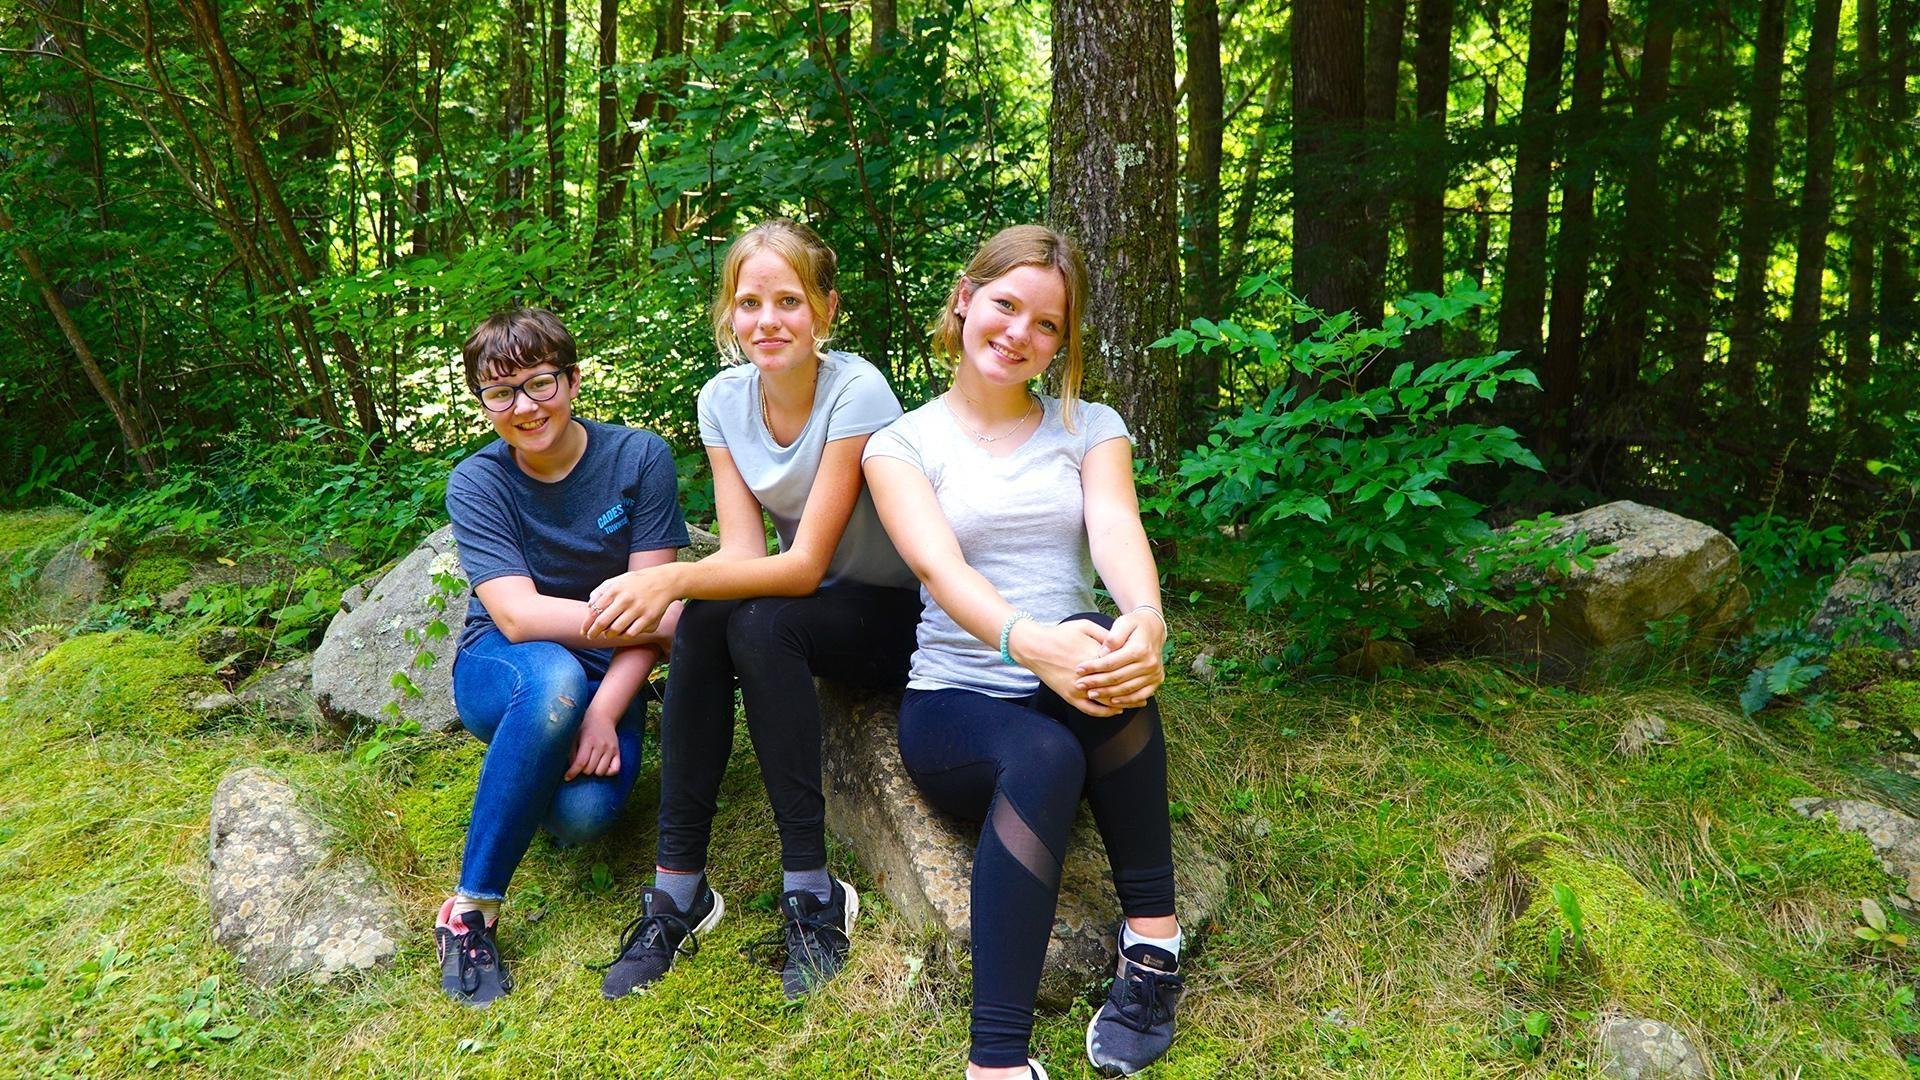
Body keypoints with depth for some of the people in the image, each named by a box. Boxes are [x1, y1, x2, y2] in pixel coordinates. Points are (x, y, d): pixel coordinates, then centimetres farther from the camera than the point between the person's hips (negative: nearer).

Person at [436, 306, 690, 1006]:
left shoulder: (639, 458, -10)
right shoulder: (477, 484, -11)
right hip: (500, 673, -1)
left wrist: (604, 710, -28)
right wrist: (664, 618, -29)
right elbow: (518, 616, -22)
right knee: (556, 677, -39)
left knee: (583, 812, -31)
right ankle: (471, 911, -27)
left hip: (609, 673, 1)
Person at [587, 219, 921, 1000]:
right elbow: (743, 552, -11)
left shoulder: (856, 392, -22)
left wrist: (674, 577, -39)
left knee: (763, 624, -32)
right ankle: (678, 888, -18)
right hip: (807, 606, 5)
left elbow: (807, 564, -26)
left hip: (900, 614, -5)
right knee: (705, 620, -26)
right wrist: (662, 588, -33)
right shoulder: (722, 399, -4)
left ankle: (811, 891, -23)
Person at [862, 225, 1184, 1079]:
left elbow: (1115, 531, -11)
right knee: (1044, 756, -37)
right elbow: (939, 567, -17)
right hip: (955, 705, -2)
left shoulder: (1090, 428, 11)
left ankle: (1152, 940, -24)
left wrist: (1145, 621, -36)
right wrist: (1027, 642, -40)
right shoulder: (902, 444, 3)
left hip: (1073, 701, 2)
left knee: (1107, 645, -34)